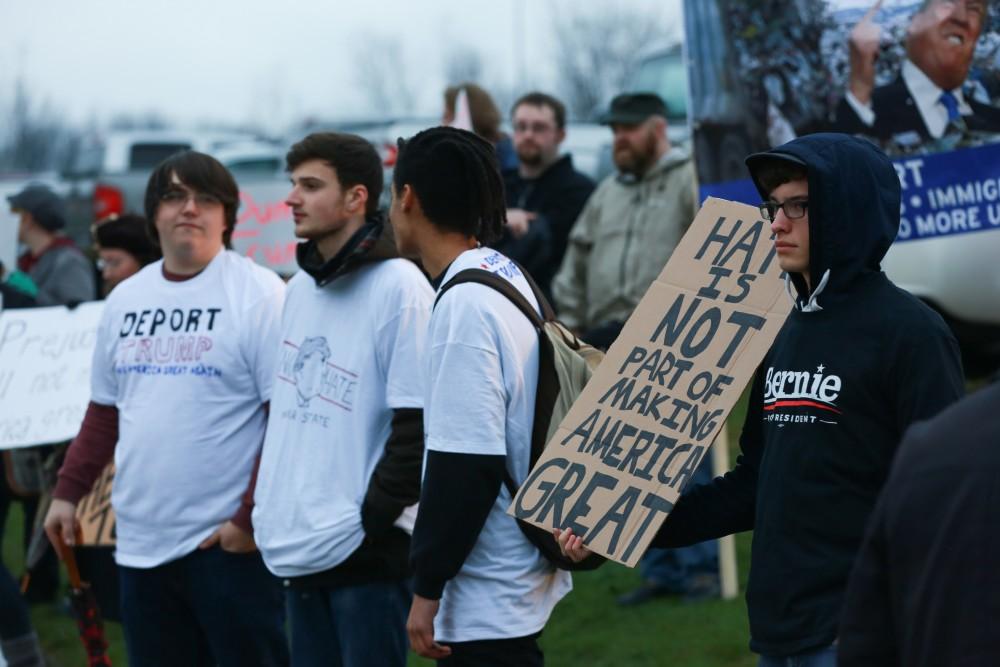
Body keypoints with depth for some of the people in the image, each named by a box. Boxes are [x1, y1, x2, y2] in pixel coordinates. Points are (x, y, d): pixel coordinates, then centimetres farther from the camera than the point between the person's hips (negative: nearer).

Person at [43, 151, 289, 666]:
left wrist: (251, 518, -15)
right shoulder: (125, 299, 13)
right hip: (140, 542, 6)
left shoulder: (259, 294, -8)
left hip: (227, 541, -6)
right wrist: (68, 492, 12)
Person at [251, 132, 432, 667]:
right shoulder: (300, 287, 12)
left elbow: (418, 425, -15)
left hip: (365, 551, -8)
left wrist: (370, 520, -15)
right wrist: (264, 505, 12)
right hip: (295, 547, 8)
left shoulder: (398, 287, -12)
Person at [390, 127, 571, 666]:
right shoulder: (507, 277, 10)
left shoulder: (464, 305, -18)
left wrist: (427, 589, -16)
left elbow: (466, 465, -22)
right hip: (514, 583, 9)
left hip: (486, 601, -9)